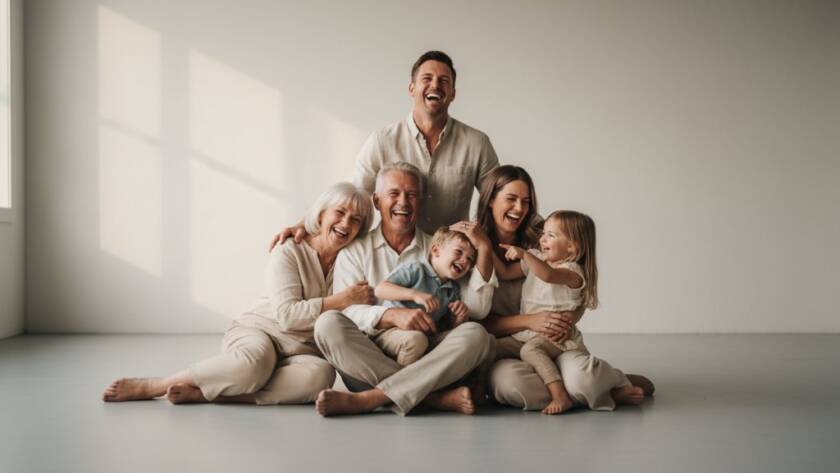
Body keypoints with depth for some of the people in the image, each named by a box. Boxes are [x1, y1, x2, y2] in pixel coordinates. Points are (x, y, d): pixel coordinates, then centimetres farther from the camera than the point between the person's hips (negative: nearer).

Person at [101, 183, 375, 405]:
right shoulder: (289, 253, -7)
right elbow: (287, 315, -16)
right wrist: (340, 301, -19)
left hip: (303, 350, 4)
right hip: (256, 332, -3)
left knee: (320, 374, -35)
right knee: (254, 362, -41)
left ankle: (200, 393, -33)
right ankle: (151, 386, -23)